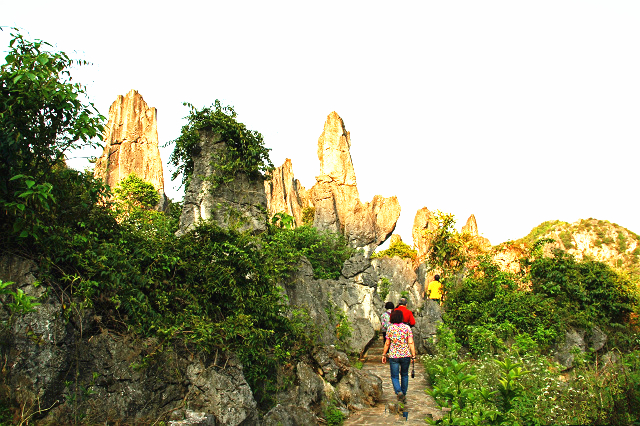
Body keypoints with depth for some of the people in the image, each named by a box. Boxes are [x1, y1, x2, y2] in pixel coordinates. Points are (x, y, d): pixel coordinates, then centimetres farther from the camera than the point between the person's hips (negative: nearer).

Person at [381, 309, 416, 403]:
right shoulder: (407, 328, -4)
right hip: (406, 355, 1)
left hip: (393, 355, -1)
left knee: (394, 376, 7)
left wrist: (384, 355, 11)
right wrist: (413, 356, -4)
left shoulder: (390, 328, -4)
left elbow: (387, 343, 0)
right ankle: (404, 395, 24)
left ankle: (399, 391, -17)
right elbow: (411, 343, -8)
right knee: (404, 375, 20)